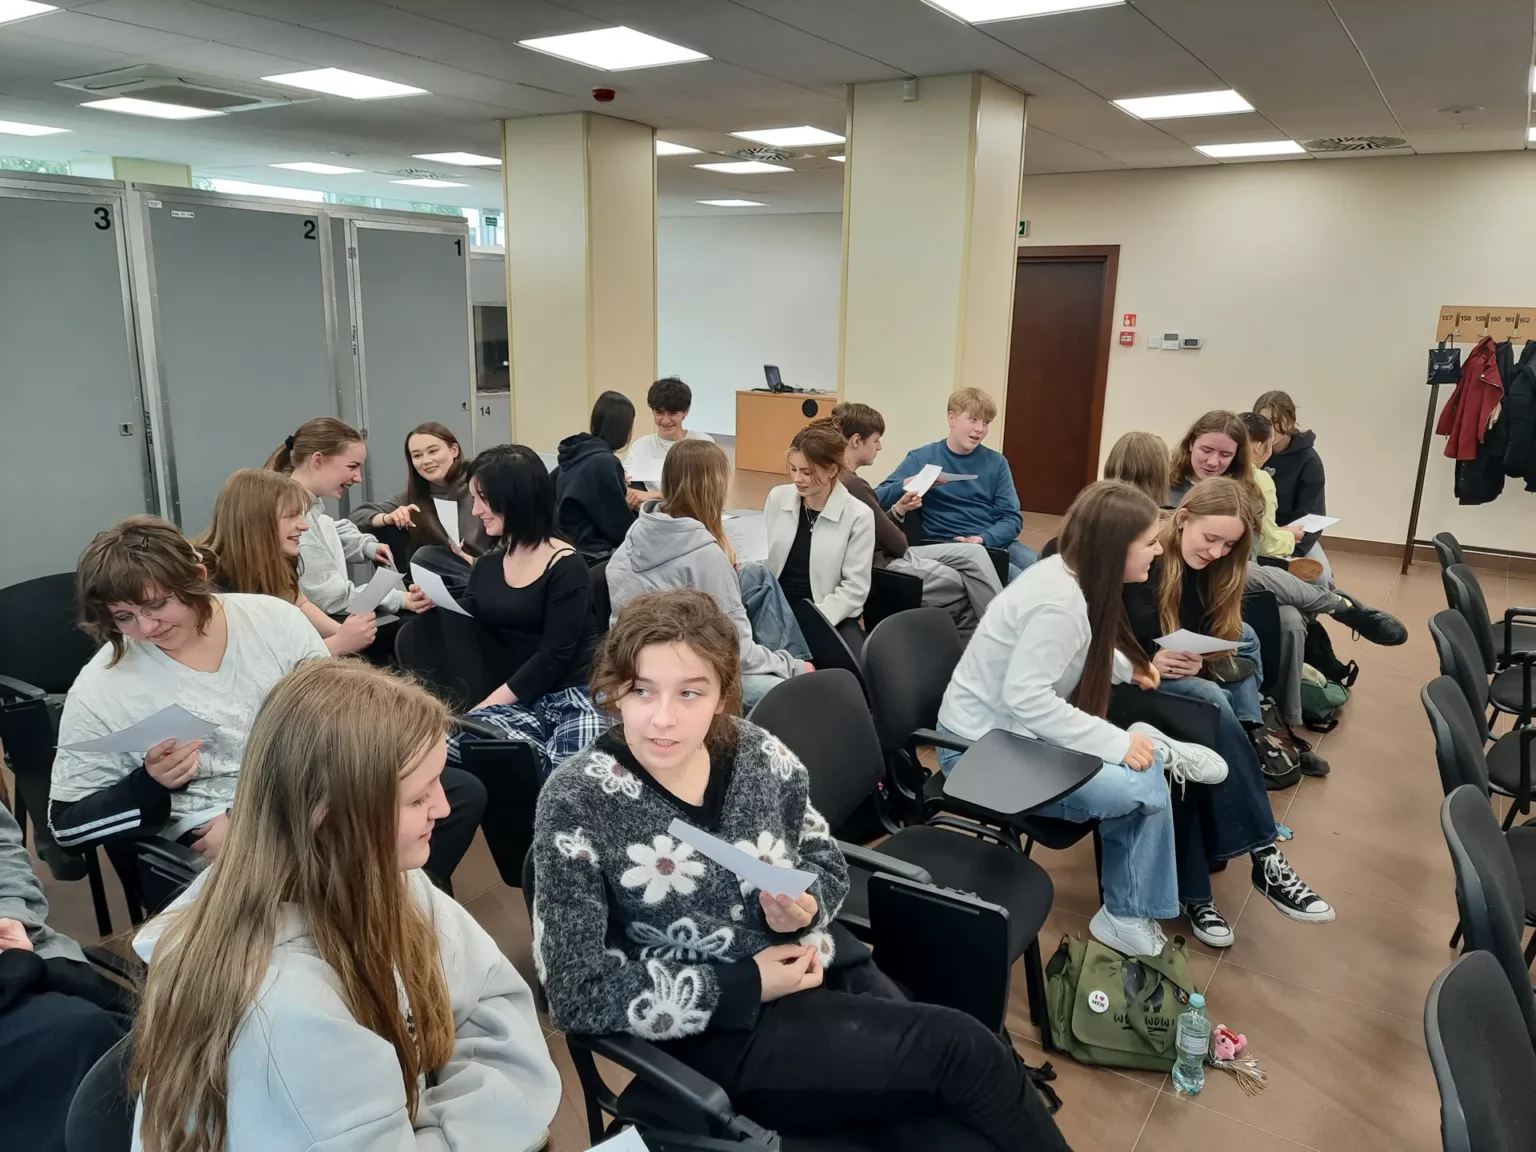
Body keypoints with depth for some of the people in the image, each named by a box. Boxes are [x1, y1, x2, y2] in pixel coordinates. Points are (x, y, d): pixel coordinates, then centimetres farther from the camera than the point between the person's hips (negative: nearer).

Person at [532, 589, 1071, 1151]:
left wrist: (804, 909, -13)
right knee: (961, 1050, -17)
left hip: (822, 970, 4)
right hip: (718, 1032, -4)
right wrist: (745, 984, -16)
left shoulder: (758, 755, -5)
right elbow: (576, 992, -14)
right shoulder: (577, 803, -15)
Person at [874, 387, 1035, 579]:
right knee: (1018, 578, -30)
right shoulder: (922, 458, 2)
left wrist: (983, 539, -13)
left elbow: (1012, 517, 7)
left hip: (996, 542, 5)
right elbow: (877, 500, -4)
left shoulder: (996, 462, 12)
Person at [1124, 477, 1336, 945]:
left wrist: (1198, 662, -18)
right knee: (1214, 704, -32)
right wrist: (1145, 662, -30)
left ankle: (1192, 891, -25)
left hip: (1182, 683, 6)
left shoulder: (1210, 571, 6)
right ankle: (1263, 856, -26)